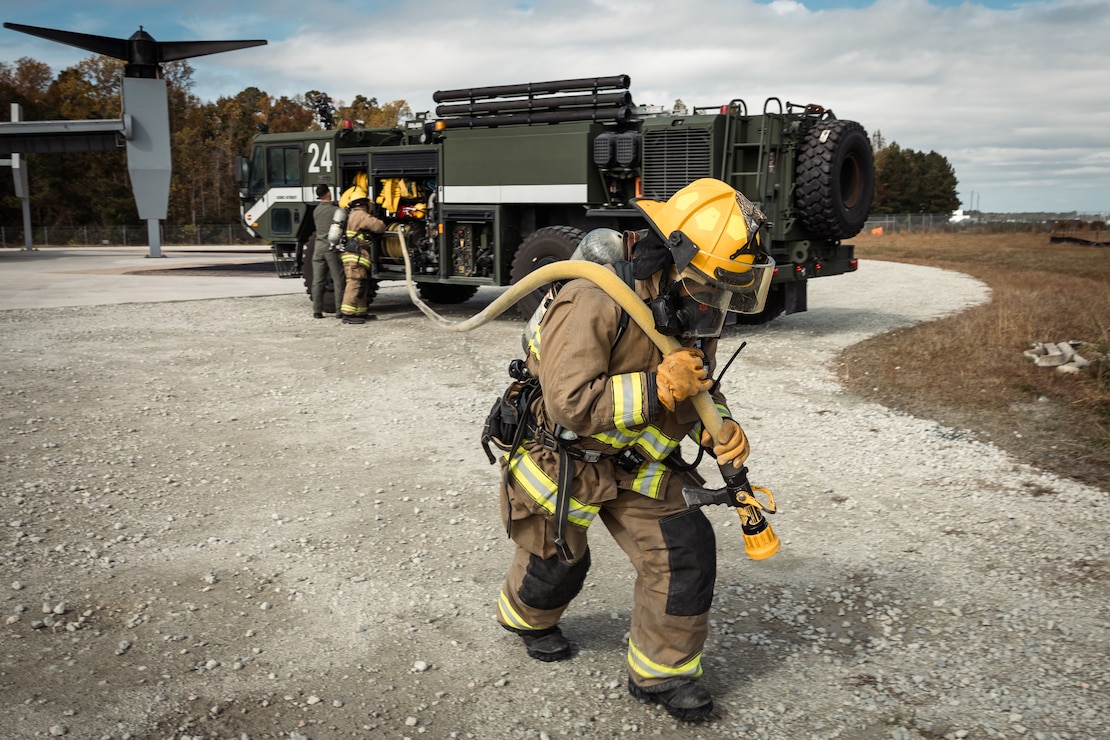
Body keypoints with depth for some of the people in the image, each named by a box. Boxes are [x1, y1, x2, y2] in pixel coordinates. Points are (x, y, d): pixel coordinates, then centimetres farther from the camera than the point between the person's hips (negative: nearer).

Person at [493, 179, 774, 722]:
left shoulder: (691, 311, -7)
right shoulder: (593, 304, -32)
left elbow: (697, 390, 7)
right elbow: (571, 402, -37)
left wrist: (721, 431, -14)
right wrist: (659, 386, -36)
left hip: (633, 464, 6)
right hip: (560, 462, -6)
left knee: (685, 550, -4)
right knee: (556, 564, 16)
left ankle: (661, 670, 17)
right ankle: (526, 617, 54)